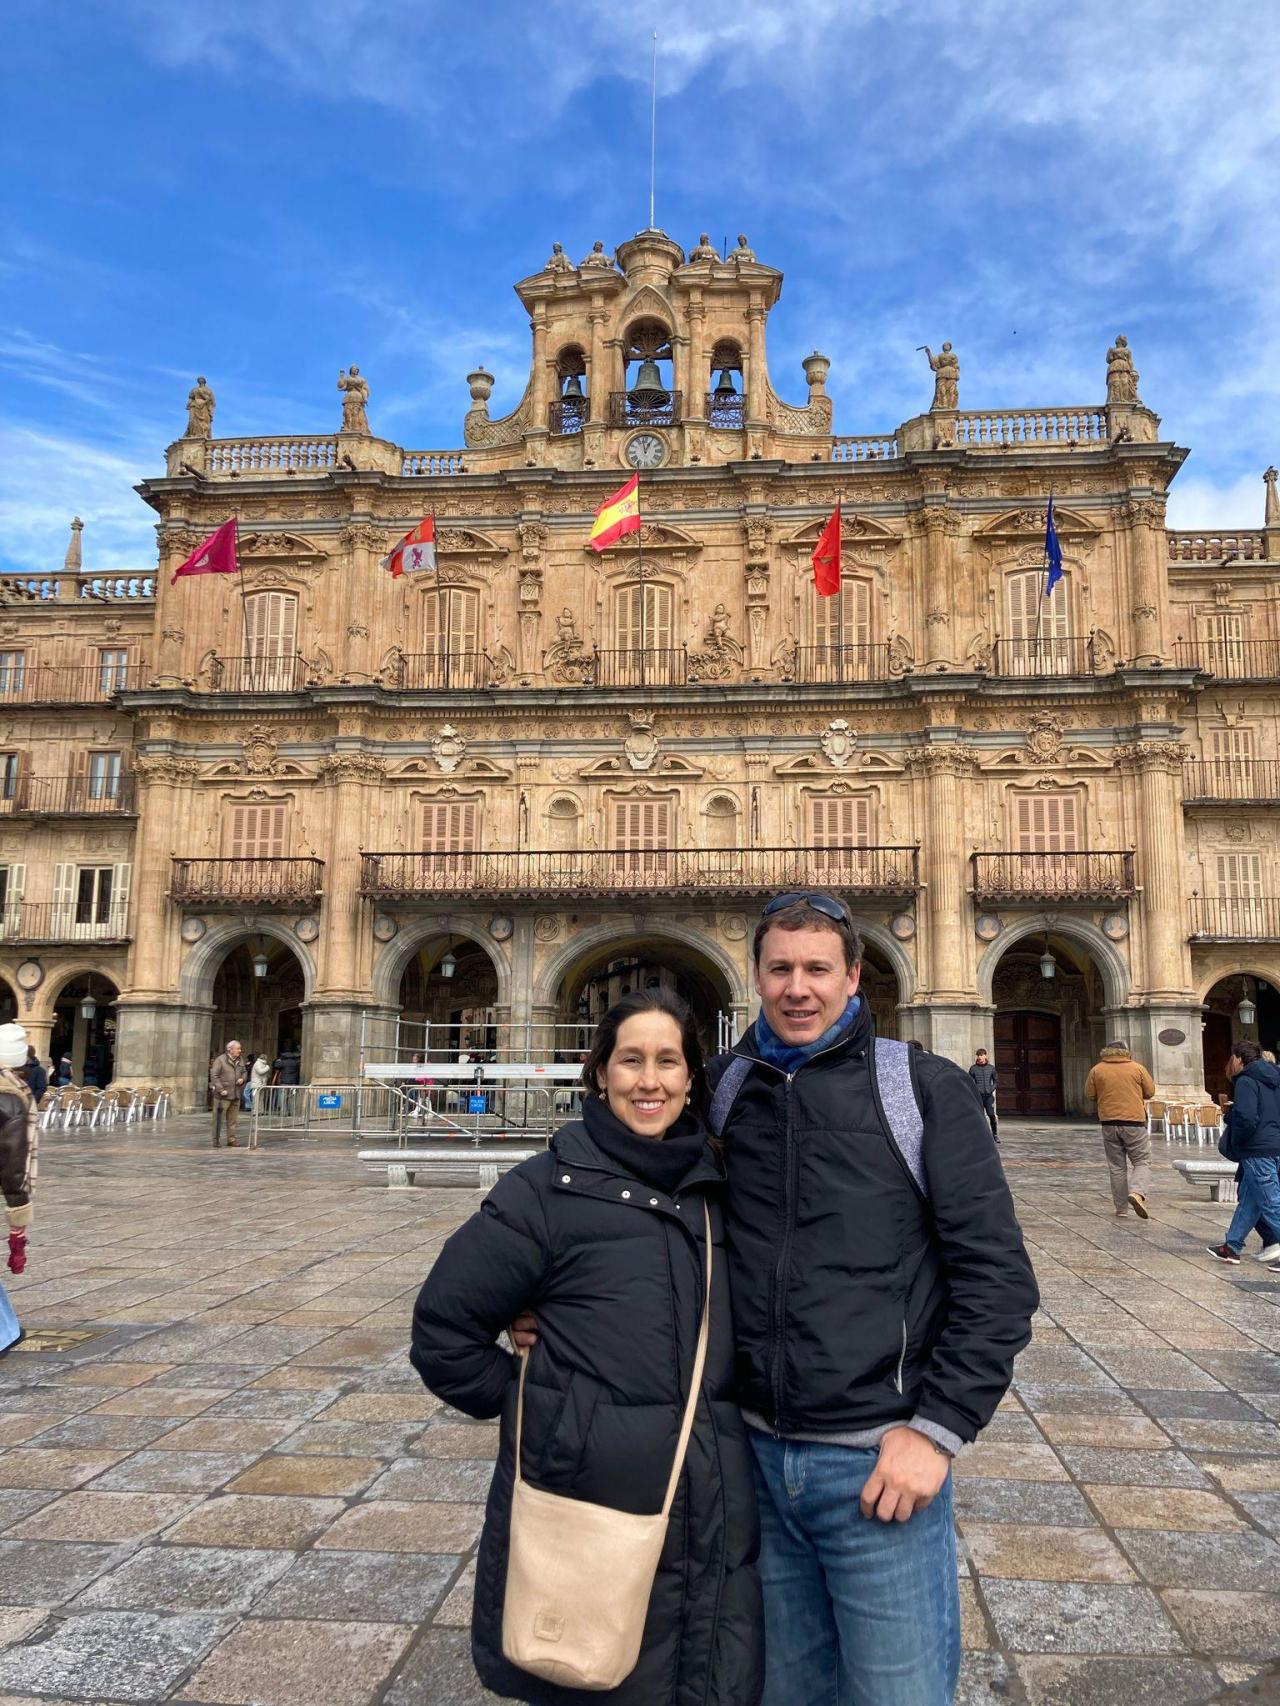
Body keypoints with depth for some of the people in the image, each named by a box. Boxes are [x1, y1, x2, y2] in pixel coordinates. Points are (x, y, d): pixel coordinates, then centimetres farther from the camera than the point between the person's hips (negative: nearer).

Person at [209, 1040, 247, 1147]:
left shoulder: (240, 1060, 11)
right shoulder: (220, 1060, -9)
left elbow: (244, 1072, 24)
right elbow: (214, 1076, -13)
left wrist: (242, 1078, 1)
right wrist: (220, 1089, -19)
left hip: (235, 1095, 6)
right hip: (223, 1095, -6)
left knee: (233, 1119, 11)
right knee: (219, 1119, -2)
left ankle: (231, 1139, 18)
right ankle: (216, 1140, 6)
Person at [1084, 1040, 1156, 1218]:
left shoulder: (1097, 1070, 1)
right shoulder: (1137, 1068, -1)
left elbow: (1090, 1095, 4)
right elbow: (1150, 1092, 4)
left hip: (1109, 1123, 2)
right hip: (1134, 1122, -2)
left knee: (1116, 1167, 9)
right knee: (1142, 1161, 6)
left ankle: (1121, 1208, 11)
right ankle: (1137, 1193, -19)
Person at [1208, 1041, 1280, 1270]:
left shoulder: (1245, 1081, -13)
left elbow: (1246, 1118, -23)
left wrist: (1235, 1145, -8)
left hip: (1258, 1151, -9)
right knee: (1248, 1198, 17)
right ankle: (1232, 1247, 26)